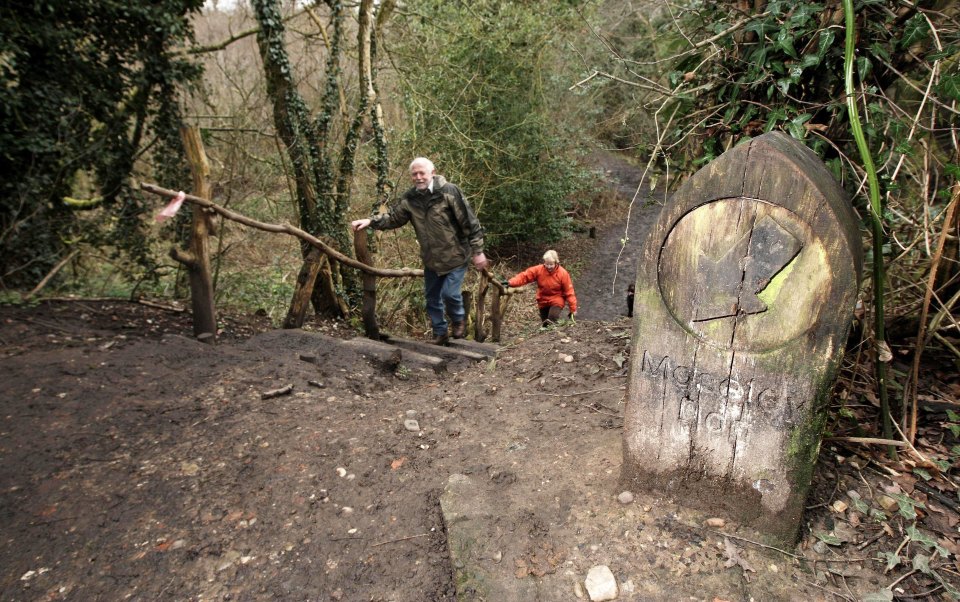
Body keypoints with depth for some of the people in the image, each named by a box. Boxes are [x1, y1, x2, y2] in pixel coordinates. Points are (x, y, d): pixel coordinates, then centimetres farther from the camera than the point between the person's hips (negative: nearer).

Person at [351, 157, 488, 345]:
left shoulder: (449, 192, -17)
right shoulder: (409, 198, -3)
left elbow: (470, 222, -15)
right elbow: (393, 218, 3)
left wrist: (477, 251, -14)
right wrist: (370, 222, -14)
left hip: (455, 256, -5)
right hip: (431, 259, 5)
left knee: (449, 293, -13)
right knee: (432, 297, 13)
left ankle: (459, 319, 20)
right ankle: (440, 333, 32)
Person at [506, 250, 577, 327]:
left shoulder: (563, 273, -19)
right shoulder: (538, 270, -15)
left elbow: (569, 292, -14)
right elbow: (524, 276, -20)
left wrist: (573, 309, -12)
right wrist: (511, 283, -38)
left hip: (557, 299, -3)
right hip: (543, 301, 3)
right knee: (545, 324, 12)